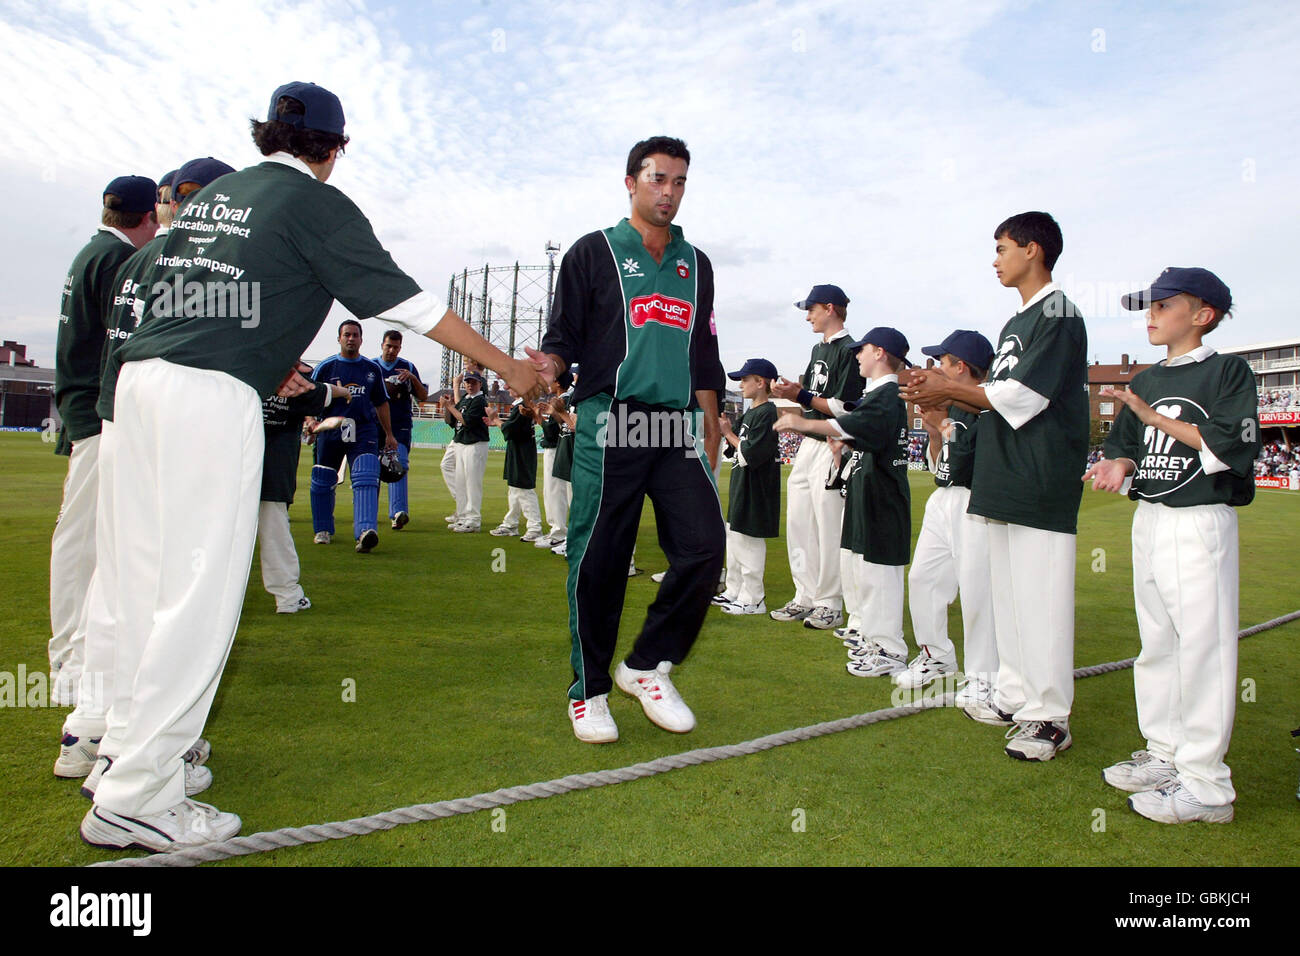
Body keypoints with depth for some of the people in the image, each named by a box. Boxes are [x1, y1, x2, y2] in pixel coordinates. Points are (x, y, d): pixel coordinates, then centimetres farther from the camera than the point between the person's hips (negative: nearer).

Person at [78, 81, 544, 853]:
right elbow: (408, 303, -3)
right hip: (214, 399, -8)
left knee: (150, 581, 12)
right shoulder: (317, 203, 2)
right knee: (202, 592, -5)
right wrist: (508, 366, 2)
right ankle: (137, 799, 0)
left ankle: (128, 752, 22)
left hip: (140, 377, 8)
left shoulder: (213, 194, 23)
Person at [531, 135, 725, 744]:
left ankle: (648, 666, 10)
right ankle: (588, 690, 13)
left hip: (677, 431, 4)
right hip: (609, 425, -4)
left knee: (704, 545, -8)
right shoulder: (593, 253, 9)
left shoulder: (695, 265, 21)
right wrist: (548, 367, -21)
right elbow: (563, 337, 3)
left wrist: (712, 439, 14)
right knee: (598, 558, -3)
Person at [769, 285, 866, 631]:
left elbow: (843, 408, -17)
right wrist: (794, 391, 2)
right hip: (808, 444, 10)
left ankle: (829, 605, 5)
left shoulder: (849, 350, -10)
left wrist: (801, 395, -18)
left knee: (829, 528, -5)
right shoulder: (818, 349, 19)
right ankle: (805, 598, 20)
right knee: (798, 523, 10)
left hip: (832, 447, -9)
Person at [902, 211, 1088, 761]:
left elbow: (1022, 395, -16)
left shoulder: (1058, 314, -7)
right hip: (1004, 482, 10)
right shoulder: (1015, 323, 21)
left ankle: (1050, 717, 2)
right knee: (1006, 593, 13)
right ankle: (1015, 698, 23)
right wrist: (946, 396, 4)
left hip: (1042, 483, -9)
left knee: (1040, 597, -6)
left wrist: (950, 389, -10)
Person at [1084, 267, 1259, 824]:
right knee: (1155, 645, 12)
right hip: (1148, 521, 7)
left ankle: (1206, 783, 0)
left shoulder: (1227, 371, -3)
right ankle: (1165, 754, 24)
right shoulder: (1145, 382, 16)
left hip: (1202, 522, -7)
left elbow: (1231, 443, -16)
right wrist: (1118, 466, -8)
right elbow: (1127, 445, 14)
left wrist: (1155, 417, -16)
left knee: (1202, 647, -6)